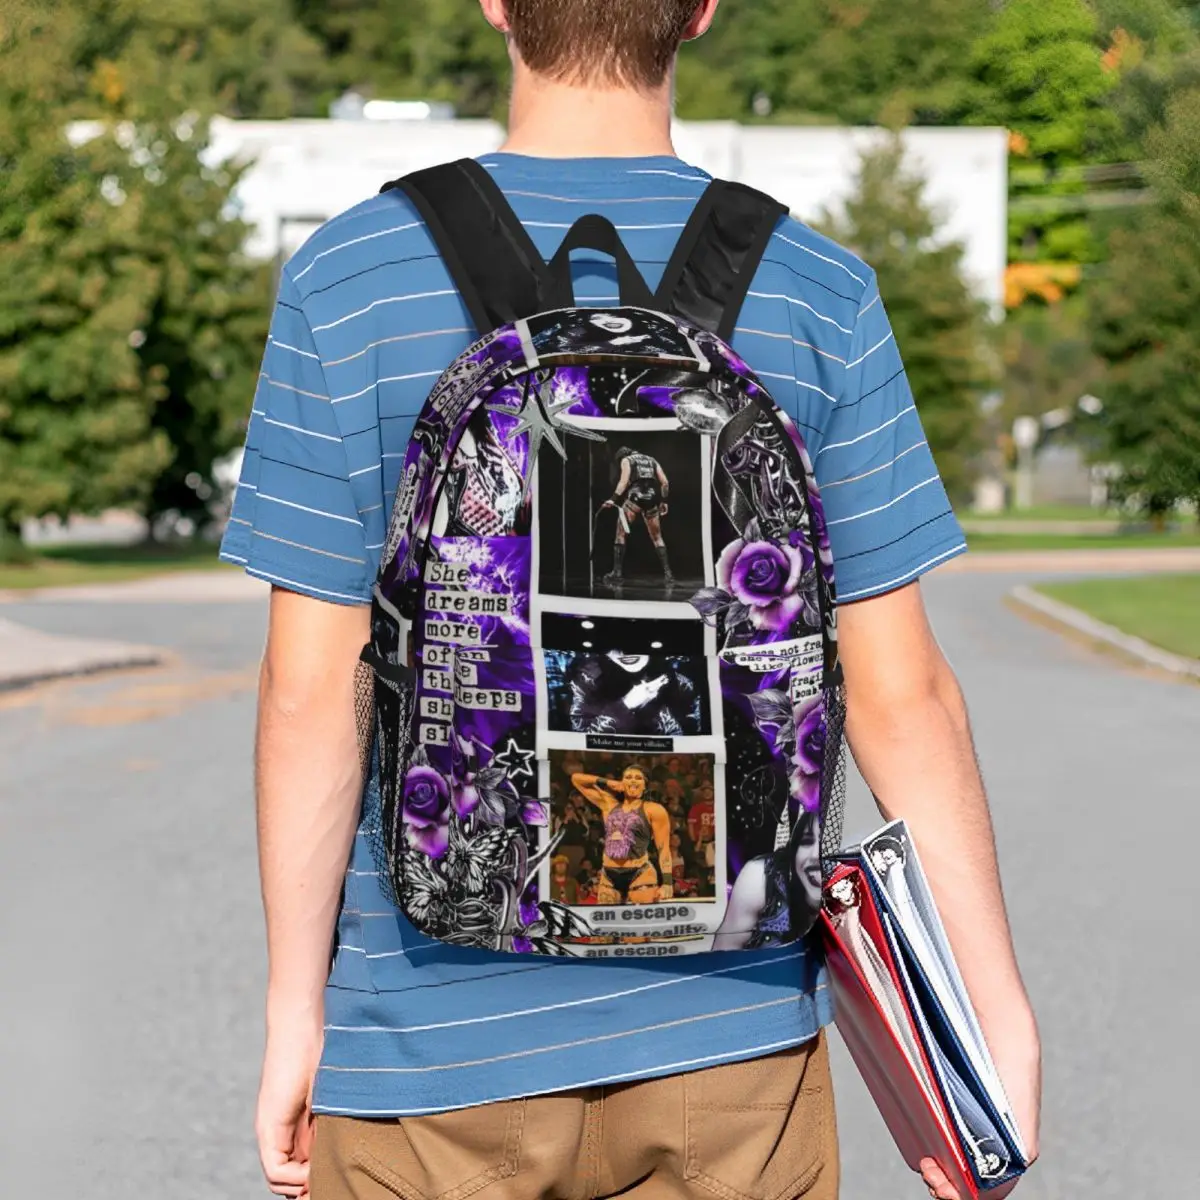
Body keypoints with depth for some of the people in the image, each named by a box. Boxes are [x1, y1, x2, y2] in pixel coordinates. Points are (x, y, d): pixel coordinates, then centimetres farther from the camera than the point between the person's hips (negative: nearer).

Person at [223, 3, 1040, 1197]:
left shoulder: (348, 283, -7)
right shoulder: (816, 297, -4)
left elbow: (311, 694, -8)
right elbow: (901, 694, -4)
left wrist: (294, 1009, 1)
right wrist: (1000, 1010, 3)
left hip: (437, 1038, -1)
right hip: (728, 1034, 1)